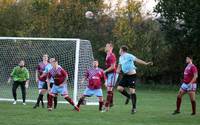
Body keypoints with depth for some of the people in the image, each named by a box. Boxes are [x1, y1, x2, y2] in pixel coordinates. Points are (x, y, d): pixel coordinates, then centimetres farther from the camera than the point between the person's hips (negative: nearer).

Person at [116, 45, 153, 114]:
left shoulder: (129, 56, -13)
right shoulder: (121, 58, 12)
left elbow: (137, 60, -22)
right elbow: (119, 65, 24)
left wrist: (146, 63, -36)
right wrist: (118, 70, 0)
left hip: (132, 75, -7)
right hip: (125, 75, 7)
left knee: (132, 91, -11)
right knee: (119, 88, -5)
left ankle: (134, 107, -3)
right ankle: (128, 96, 22)